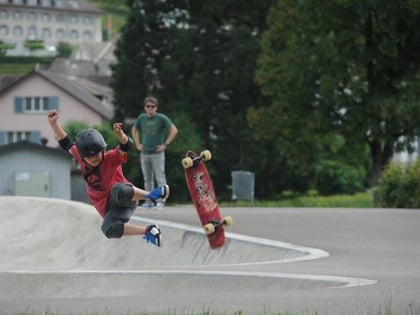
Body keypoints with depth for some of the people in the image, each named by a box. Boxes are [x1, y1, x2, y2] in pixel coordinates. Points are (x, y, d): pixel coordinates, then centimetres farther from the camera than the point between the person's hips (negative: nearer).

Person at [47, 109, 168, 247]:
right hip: (109, 208, 5)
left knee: (118, 190, -45)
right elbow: (66, 143, 12)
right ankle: (148, 231, -21)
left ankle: (150, 195, -24)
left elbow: (125, 147, -30)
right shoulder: (81, 159, 5)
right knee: (109, 229, -32)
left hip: (125, 198, -5)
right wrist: (54, 123, 1)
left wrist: (120, 135, -53)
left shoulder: (111, 158, -10)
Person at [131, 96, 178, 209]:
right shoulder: (141, 118, 7)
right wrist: (137, 144, 13)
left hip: (157, 153, -5)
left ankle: (161, 201, -4)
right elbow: (134, 130, 25)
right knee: (147, 179, 9)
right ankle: (148, 201, 14)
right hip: (144, 153, 5)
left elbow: (174, 130, -9)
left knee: (160, 178, -6)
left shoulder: (161, 118, -7)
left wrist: (165, 144, -11)